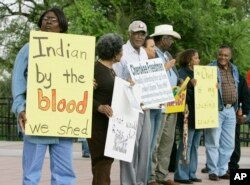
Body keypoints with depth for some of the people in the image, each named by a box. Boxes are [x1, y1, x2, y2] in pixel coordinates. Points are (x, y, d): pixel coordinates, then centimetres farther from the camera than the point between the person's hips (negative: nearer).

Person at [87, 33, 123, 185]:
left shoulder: (112, 71, 15)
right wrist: (99, 107, -31)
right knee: (102, 160, -10)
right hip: (98, 122, -9)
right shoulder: (95, 69, -13)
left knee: (107, 159, 13)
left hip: (110, 122, 9)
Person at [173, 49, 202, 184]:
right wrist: (191, 85, -29)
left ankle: (191, 174, 16)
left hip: (198, 114, 8)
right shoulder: (182, 72, -6)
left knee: (195, 145, 10)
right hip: (187, 114, -8)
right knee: (186, 144, -7)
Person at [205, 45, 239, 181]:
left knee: (228, 144, 9)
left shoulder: (234, 69, 15)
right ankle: (213, 171, 3)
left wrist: (237, 107, 20)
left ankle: (222, 170, 18)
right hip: (216, 110, -6)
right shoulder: (210, 68, -5)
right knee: (213, 143, -3)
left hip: (230, 110, 6)